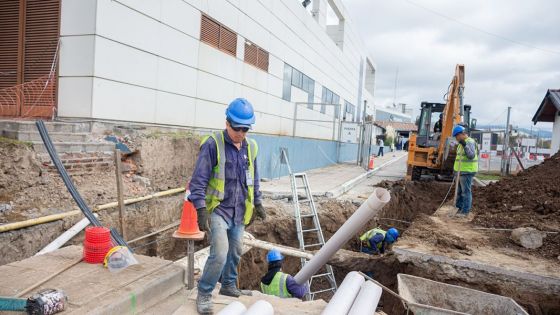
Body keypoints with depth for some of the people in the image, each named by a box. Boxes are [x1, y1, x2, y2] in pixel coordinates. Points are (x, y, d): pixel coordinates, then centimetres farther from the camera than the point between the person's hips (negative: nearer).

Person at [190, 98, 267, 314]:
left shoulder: (250, 146, 4)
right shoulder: (213, 144, -15)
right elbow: (199, 180, -16)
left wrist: (257, 203, 17)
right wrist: (201, 211, -22)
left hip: (239, 211, 6)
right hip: (218, 209, -6)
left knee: (235, 252, 17)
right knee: (220, 254, -15)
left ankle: (229, 286, 39)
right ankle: (204, 294, 7)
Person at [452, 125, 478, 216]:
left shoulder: (469, 142, -14)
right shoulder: (462, 143, 17)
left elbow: (471, 155, -25)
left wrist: (465, 145, -34)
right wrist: (456, 170, 27)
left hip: (467, 171, -10)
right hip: (461, 171, 10)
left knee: (466, 191, -5)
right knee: (459, 191, 15)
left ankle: (465, 211, 1)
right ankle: (459, 208, 24)